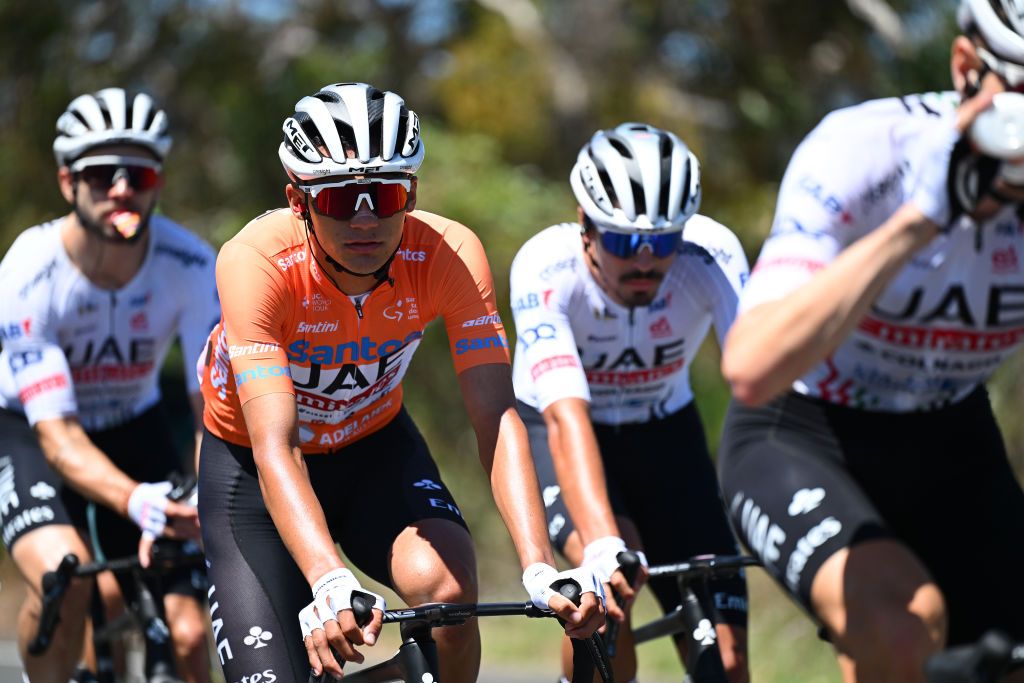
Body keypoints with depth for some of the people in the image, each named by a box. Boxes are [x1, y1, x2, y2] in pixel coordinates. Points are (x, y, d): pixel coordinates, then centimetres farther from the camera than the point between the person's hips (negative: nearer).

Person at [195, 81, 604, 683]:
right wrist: (331, 584, -57)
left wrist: (540, 568, -46)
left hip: (374, 444, 2)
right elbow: (275, 447, -41)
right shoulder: (256, 261, -33)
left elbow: (497, 417, -32)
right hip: (250, 462, -1)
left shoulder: (449, 254, -27)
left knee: (447, 588, -28)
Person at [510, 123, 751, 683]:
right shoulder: (545, 267, -32)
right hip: (550, 432, -2)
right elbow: (566, 416, -43)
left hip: (662, 431, 2)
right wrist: (602, 544, -57)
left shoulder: (711, 254, -27)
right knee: (610, 579, -33)